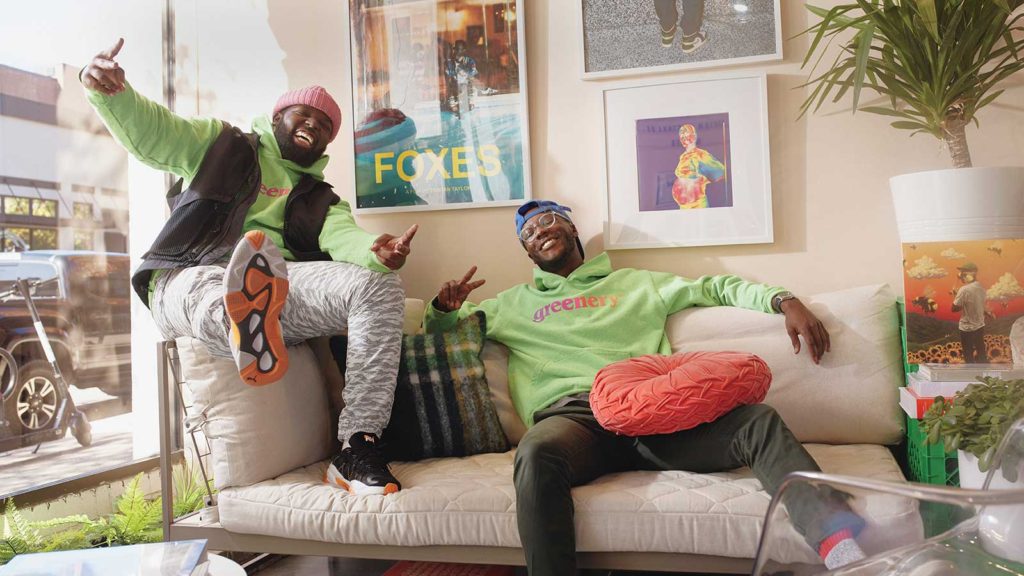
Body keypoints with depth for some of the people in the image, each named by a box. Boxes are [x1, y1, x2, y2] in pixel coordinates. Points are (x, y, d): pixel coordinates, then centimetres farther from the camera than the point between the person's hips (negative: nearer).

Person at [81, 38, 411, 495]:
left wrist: (374, 250, -23)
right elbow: (147, 132, 8)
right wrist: (108, 92, -16)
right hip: (189, 280, -2)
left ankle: (356, 449, -32)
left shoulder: (319, 200, 26)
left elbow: (343, 236, 3)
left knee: (380, 286, -23)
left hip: (278, 286, 3)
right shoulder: (223, 145, 22)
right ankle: (249, 330, -78)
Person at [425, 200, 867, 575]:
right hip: (574, 414, -1)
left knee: (759, 422, -24)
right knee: (537, 454, -39)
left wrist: (785, 301, 13)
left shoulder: (636, 283, 30)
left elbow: (717, 287, 30)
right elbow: (437, 328, 36)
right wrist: (445, 305, 10)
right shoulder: (514, 303, 30)